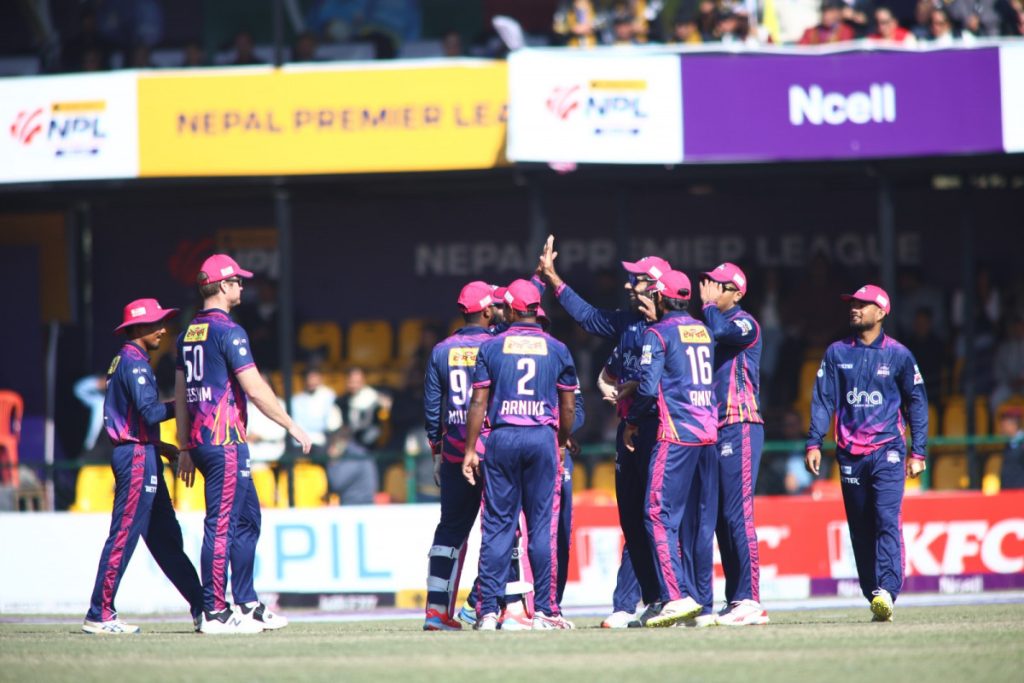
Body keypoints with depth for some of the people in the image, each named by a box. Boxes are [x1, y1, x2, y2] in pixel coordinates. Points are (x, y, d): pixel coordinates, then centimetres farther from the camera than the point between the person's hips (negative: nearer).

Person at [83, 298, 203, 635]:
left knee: (166, 537, 10)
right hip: (137, 456, -11)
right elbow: (150, 412, -22)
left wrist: (159, 447, 16)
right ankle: (99, 616, -7)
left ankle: (203, 609, 13)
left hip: (143, 456, 11)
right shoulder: (133, 361, -12)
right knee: (124, 534, -9)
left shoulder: (123, 361, 19)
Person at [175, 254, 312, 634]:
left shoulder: (189, 334, 15)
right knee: (221, 524, -7)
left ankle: (247, 606, 19)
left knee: (247, 519, 16)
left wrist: (185, 449, 21)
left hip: (200, 441, 9)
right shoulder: (228, 331, -12)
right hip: (225, 440, -9)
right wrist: (291, 426, -9)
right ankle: (215, 614, -7)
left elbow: (180, 396, 18)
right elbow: (255, 389, -17)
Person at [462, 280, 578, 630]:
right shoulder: (557, 349, 4)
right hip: (543, 438, 0)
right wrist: (561, 444, 22)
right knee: (542, 526, 2)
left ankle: (488, 611, -1)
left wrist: (470, 449, 2)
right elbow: (568, 408, 6)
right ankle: (544, 610, -1)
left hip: (502, 439, 0)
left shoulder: (492, 347, 2)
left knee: (497, 526, 2)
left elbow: (479, 402, -1)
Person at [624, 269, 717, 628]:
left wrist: (632, 422, 3)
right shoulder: (703, 330, 16)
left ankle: (676, 596, -20)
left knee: (660, 516, -8)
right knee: (700, 519, 10)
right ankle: (701, 599, 11)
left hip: (675, 434, -7)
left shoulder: (658, 333, -5)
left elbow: (648, 387, -14)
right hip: (709, 431, 7)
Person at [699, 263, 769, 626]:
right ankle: (735, 601, 11)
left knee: (737, 514, -13)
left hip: (740, 428, -9)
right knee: (722, 518, 8)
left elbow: (719, 330, -26)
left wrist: (708, 302, -8)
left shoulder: (745, 324, -6)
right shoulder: (712, 323, 19)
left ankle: (750, 601, -15)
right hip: (716, 430, 9)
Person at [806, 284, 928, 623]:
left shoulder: (898, 354, 3)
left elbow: (917, 403, 7)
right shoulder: (837, 353, 9)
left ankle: (886, 591, -27)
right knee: (860, 529, 4)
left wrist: (918, 452, 3)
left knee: (887, 519, -17)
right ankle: (874, 598, 9)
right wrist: (814, 442, -3)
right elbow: (823, 400, 8)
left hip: (887, 452, -3)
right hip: (850, 455, 3)